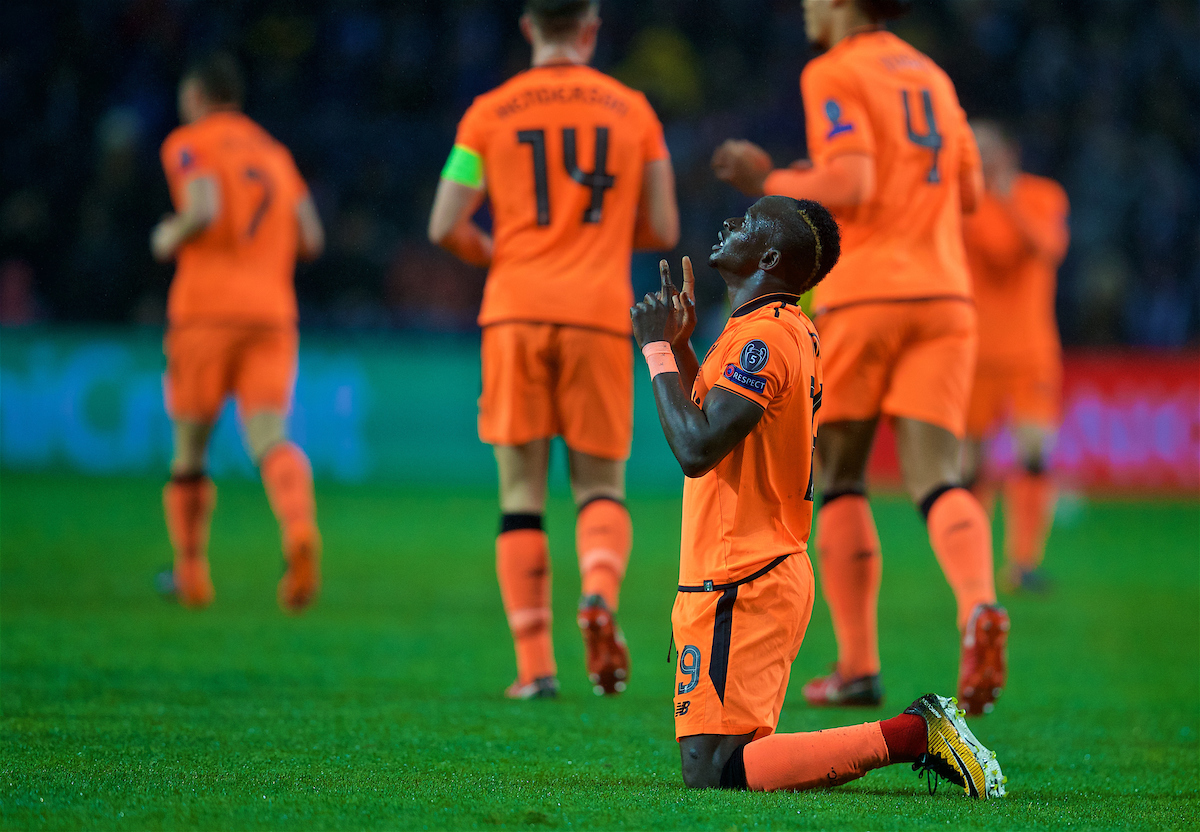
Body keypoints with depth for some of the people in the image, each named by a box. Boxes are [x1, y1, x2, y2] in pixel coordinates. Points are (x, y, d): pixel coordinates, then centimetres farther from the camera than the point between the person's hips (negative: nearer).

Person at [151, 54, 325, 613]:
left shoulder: (188, 146, 4)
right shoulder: (273, 152, 21)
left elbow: (204, 210, -14)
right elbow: (310, 238, 15)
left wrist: (171, 237, 4)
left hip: (207, 307, -4)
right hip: (272, 310, 4)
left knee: (190, 447, 11)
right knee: (268, 438, -11)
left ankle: (191, 571, 19)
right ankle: (300, 530, -40)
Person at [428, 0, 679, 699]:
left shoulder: (490, 114, 6)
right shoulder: (631, 110, 9)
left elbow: (446, 227, 1)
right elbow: (662, 229, 8)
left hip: (516, 311, 0)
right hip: (600, 313, 0)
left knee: (522, 495, 5)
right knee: (602, 488, 7)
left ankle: (536, 665, -2)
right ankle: (600, 595, -24)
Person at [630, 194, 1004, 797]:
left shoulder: (763, 338, -16)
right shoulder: (790, 330, 16)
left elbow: (696, 448, -24)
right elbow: (716, 424, 28)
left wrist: (658, 350, -15)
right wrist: (680, 343, 22)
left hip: (740, 587, -10)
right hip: (775, 570, 10)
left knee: (712, 772, -13)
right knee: (721, 760, 13)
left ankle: (912, 734, -13)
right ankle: (918, 733, 7)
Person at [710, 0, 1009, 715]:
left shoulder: (834, 75, -3)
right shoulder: (930, 76, 20)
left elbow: (849, 187, -15)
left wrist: (768, 183, 0)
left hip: (863, 297, -5)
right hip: (944, 295, 5)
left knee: (841, 485, 10)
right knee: (937, 483, -3)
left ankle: (858, 667, 8)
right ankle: (979, 609, -33)